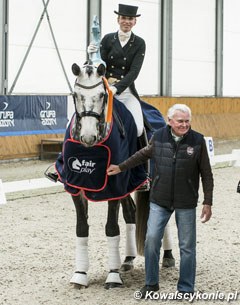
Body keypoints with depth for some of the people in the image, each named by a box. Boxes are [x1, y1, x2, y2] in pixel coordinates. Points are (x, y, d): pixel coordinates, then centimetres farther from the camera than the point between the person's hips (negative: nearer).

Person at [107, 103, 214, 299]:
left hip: (186, 204, -2)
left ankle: (186, 289, 16)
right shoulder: (158, 137, -2)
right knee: (152, 239, -1)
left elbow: (206, 174, -4)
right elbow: (144, 154, 19)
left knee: (187, 246, 4)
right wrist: (121, 167, 20)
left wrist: (208, 203, -6)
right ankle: (151, 283, 16)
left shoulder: (198, 141, -8)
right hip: (159, 201, 2)